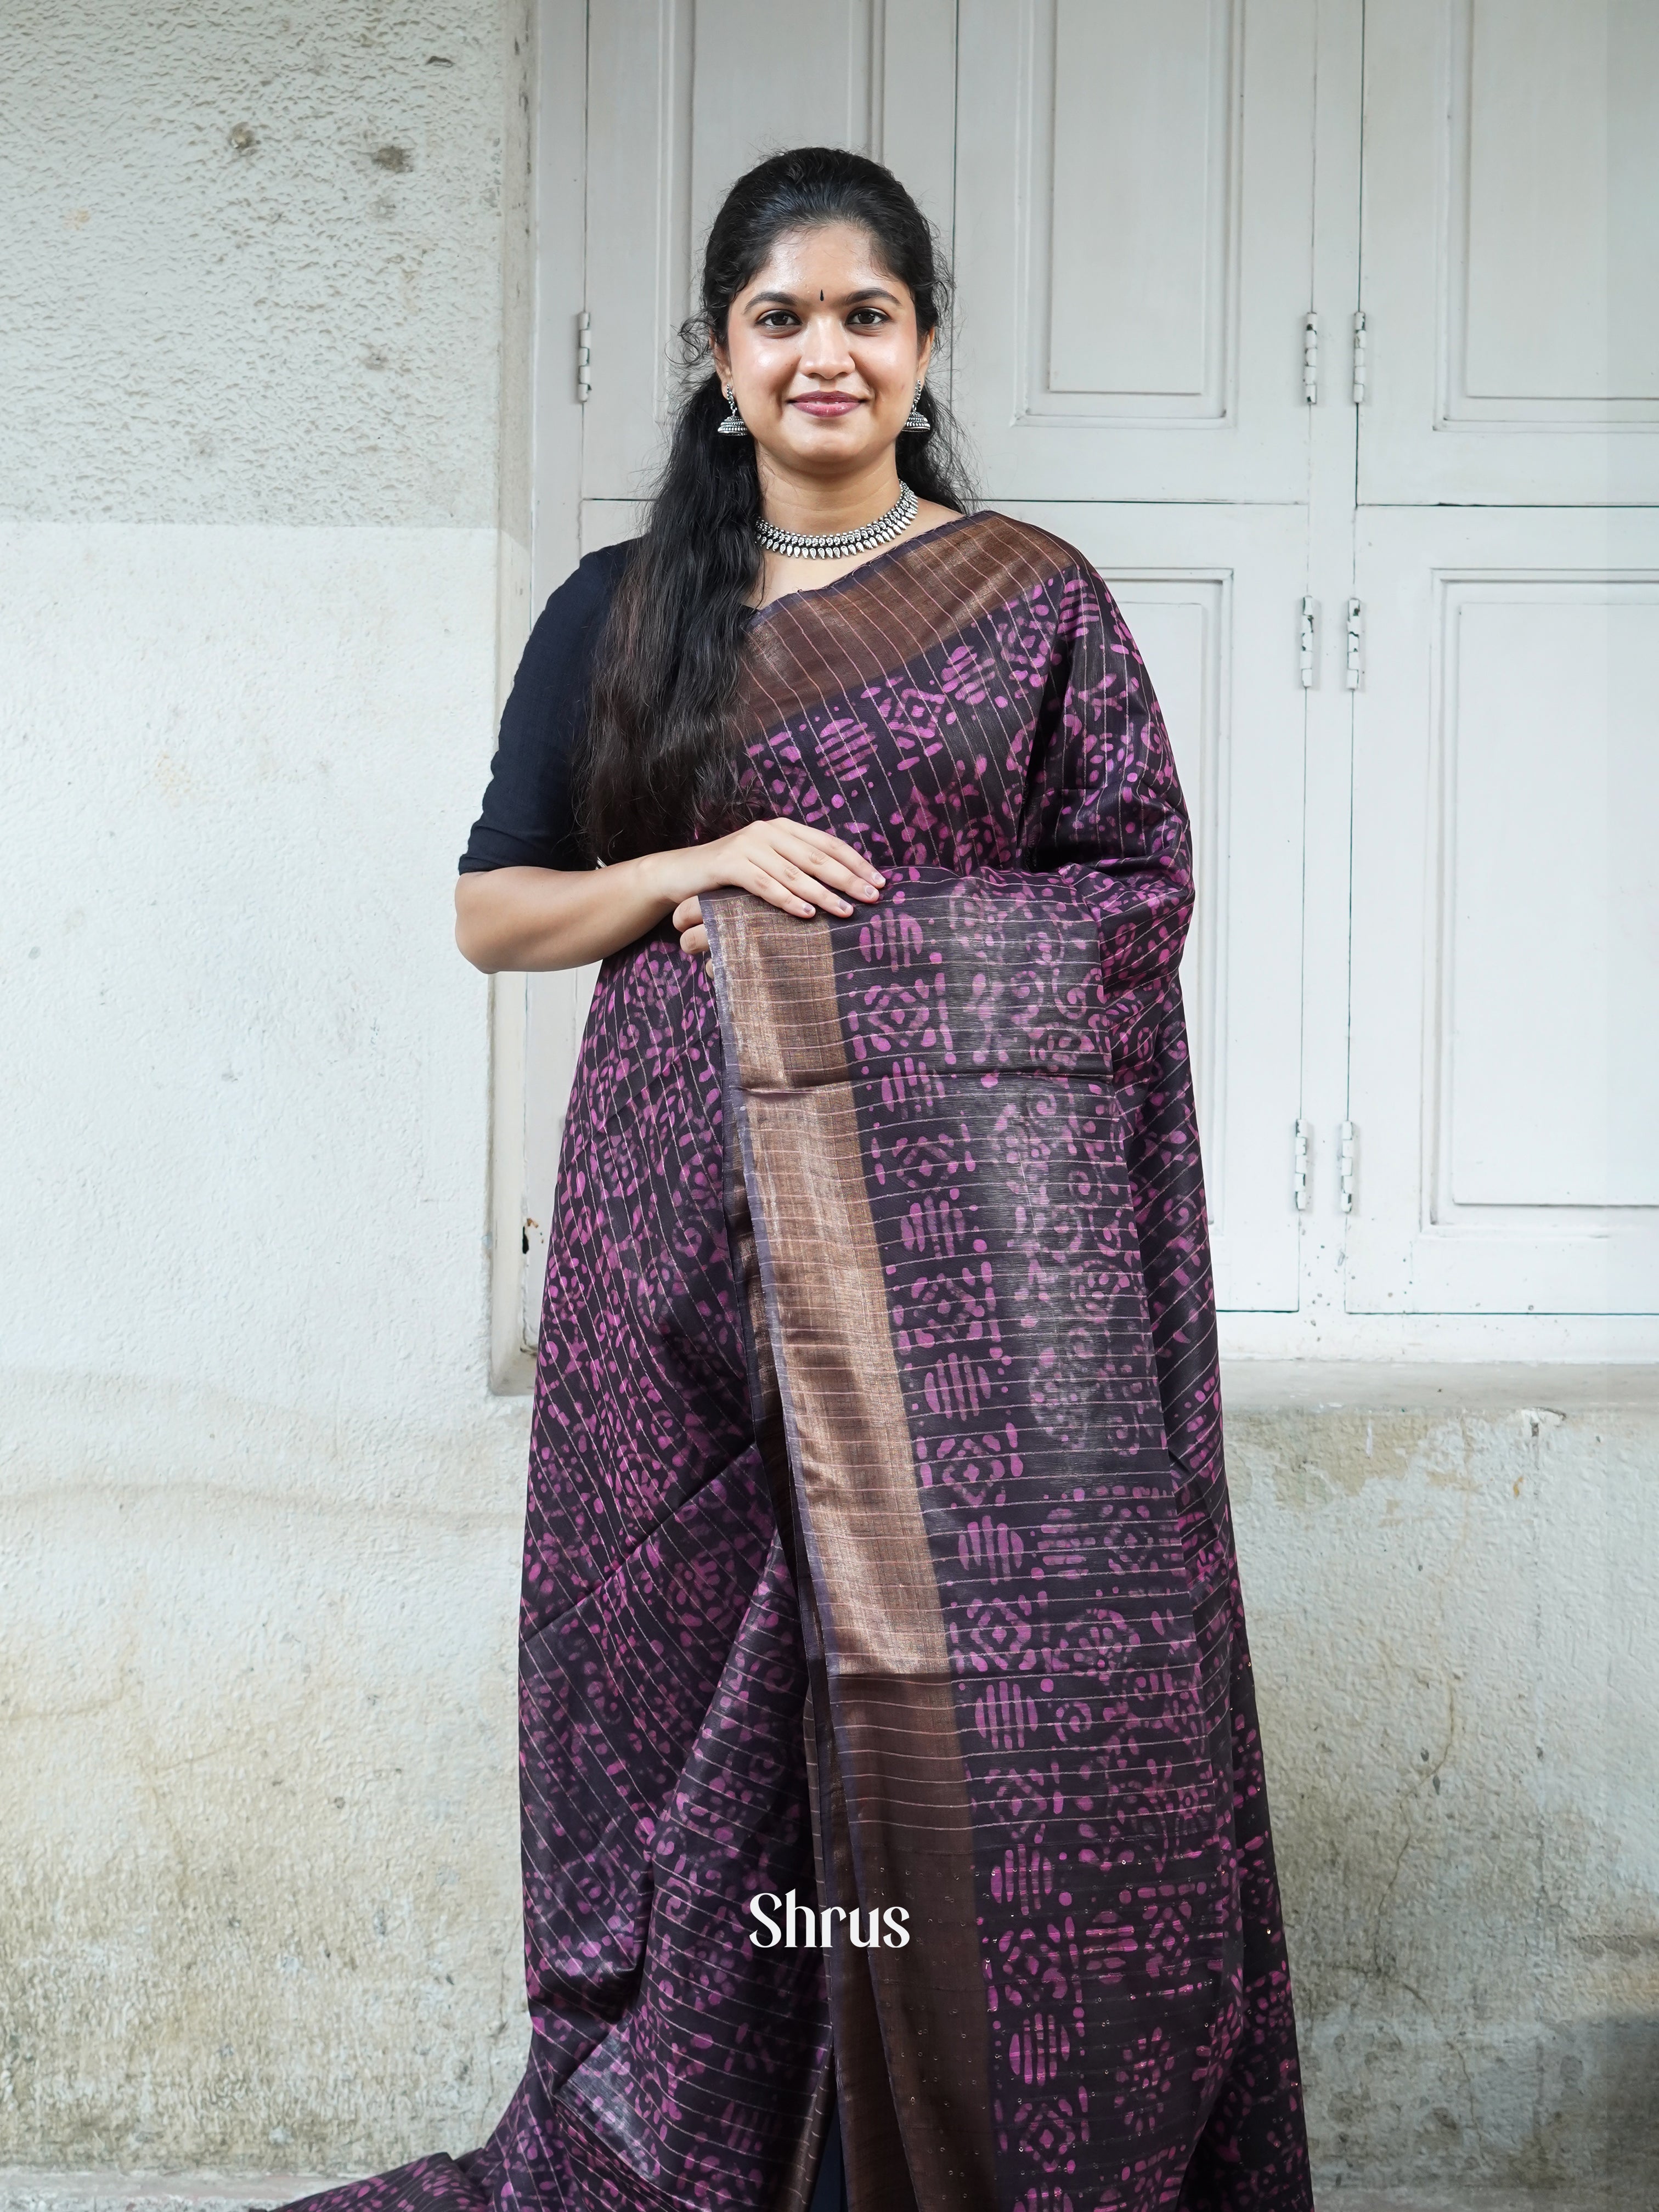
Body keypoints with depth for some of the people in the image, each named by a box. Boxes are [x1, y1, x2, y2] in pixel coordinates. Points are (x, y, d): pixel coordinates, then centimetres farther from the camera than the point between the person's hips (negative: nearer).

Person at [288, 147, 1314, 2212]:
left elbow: (1143, 885, 4)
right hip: (692, 1215, 2)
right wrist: (697, 869, -7)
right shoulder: (619, 613, 13)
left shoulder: (1030, 598, 8)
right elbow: (490, 911, 12)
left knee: (1006, 1685, -8)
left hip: (966, 1204, -1)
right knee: (695, 1669, 4)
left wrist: (849, 929, -6)